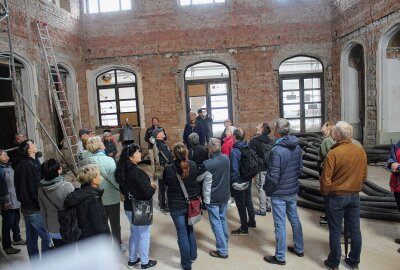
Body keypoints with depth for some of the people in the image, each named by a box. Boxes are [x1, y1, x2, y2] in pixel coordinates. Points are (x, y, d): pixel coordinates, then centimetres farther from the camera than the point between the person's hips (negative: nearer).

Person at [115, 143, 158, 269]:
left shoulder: (122, 170, -3)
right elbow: (147, 193, -28)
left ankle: (132, 260, 36)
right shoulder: (137, 172, -27)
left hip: (129, 206, 8)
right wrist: (153, 187, -7)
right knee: (144, 234, 10)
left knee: (134, 232, 23)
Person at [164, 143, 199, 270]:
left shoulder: (169, 169, -21)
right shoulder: (193, 165, -13)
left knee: (182, 233, 10)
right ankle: (193, 255, 40)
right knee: (190, 229, 24)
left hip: (176, 206, -3)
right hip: (192, 202, 3)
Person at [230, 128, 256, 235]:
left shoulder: (234, 151, -24)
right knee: (248, 200, 22)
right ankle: (252, 221, 39)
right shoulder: (248, 147, -4)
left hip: (238, 182, -7)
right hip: (248, 180, 7)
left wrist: (233, 181, -11)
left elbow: (234, 169, -23)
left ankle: (244, 228, 16)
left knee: (241, 204, 5)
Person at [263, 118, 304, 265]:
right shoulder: (297, 147, -2)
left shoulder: (277, 150, -25)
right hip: (293, 191, 7)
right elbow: (300, 168, 9)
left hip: (279, 193, -7)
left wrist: (267, 189, -6)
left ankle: (280, 257, 18)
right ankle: (299, 248, 38)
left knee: (280, 225, 4)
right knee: (295, 219, 22)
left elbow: (273, 176, -23)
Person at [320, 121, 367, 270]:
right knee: (355, 230, 15)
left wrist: (325, 192, 2)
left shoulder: (333, 153, -20)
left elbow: (326, 179, -16)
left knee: (335, 231, 8)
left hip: (337, 197, -5)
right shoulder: (361, 151, -4)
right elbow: (364, 175, 7)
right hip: (354, 196, 5)